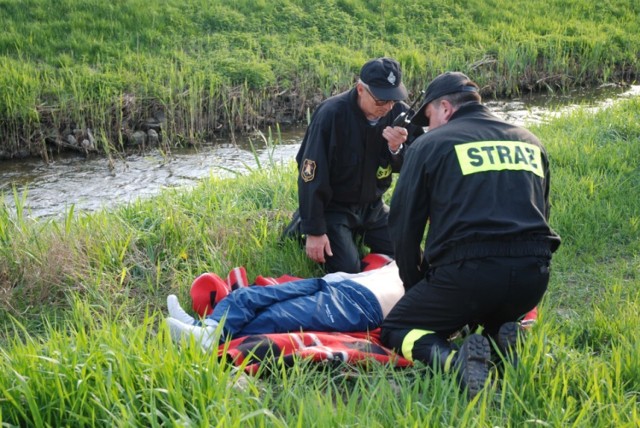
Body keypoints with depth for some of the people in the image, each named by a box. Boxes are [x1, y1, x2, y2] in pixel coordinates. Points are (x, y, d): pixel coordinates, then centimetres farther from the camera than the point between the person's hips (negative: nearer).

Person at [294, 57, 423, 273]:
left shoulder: (399, 113, -10)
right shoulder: (332, 114, -24)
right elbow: (312, 175, -21)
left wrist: (397, 149, -26)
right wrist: (314, 231, -20)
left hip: (372, 207, 5)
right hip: (333, 206, -5)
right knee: (348, 271, -15)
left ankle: (357, 234, 28)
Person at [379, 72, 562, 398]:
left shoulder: (430, 144, 5)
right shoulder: (530, 143, 20)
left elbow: (404, 225, 6)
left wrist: (414, 288, 19)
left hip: (468, 272, -5)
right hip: (533, 276, 6)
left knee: (397, 328, 14)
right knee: (494, 316, 37)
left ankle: (453, 359, -17)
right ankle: (507, 341, 1)